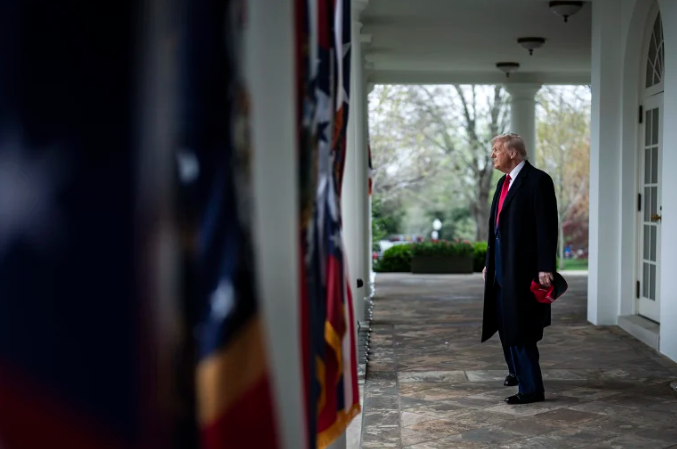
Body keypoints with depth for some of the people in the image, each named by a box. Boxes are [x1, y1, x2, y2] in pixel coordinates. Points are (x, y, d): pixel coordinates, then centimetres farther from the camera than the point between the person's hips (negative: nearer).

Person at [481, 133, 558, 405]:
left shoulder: (538, 180, -12)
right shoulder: (504, 182, 14)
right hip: (502, 266, 9)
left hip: (522, 267, -9)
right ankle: (518, 370, 37)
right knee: (506, 323, 19)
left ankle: (531, 387, 0)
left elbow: (547, 227, -17)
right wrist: (490, 262, 17)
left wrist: (545, 268, -22)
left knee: (519, 327, -8)